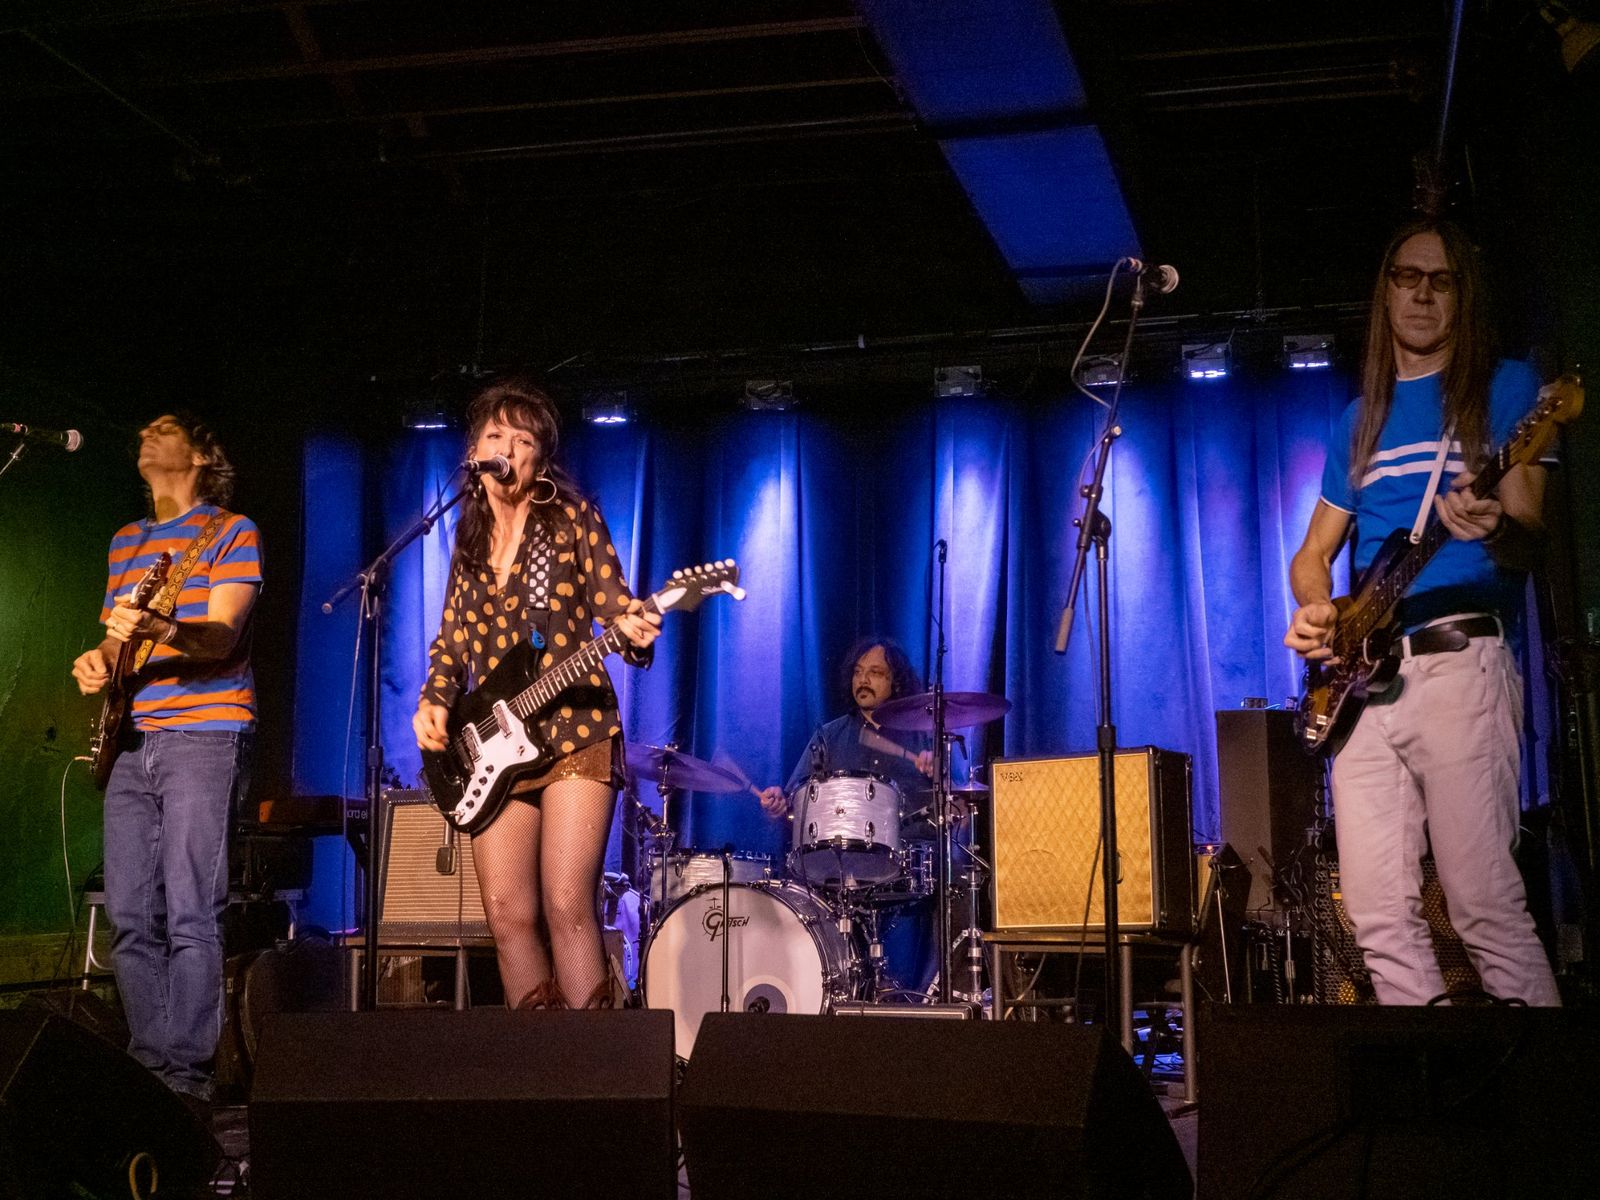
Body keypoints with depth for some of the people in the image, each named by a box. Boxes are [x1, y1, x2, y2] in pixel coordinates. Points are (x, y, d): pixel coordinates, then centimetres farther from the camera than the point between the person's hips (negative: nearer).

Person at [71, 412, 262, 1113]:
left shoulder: (231, 531, 3)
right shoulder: (125, 542, 22)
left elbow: (221, 637, -10)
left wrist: (158, 628, -30)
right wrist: (98, 658, 2)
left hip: (203, 733, -7)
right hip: (129, 740, 7)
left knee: (190, 916, -11)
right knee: (130, 918, 4)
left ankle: (187, 1076, -8)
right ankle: (147, 1065, 12)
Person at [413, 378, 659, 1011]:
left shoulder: (571, 518, 2)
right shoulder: (469, 541, 15)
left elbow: (613, 602, -4)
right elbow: (451, 644, 19)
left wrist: (633, 628, -28)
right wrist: (432, 702, 0)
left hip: (574, 731, -5)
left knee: (567, 906, -13)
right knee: (509, 915, 1)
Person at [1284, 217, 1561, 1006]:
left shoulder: (1503, 388, 6)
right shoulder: (1360, 419, 21)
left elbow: (1529, 539, -3)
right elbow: (1314, 552, 22)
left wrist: (1496, 527, -27)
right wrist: (1315, 610, 0)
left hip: (1459, 657, -5)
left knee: (1484, 900, -12)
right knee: (1380, 913, 1)